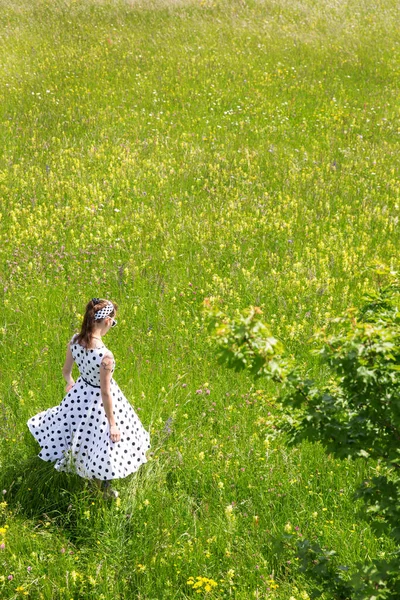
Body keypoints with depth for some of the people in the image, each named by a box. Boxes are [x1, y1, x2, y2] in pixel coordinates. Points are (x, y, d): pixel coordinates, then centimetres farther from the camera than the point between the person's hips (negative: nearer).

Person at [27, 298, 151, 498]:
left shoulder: (74, 341, -18)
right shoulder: (105, 356, -38)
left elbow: (66, 370, 0)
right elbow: (105, 394, -28)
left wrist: (69, 383, 25)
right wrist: (113, 423, -14)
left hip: (81, 392, 6)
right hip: (100, 400, -6)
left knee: (84, 434, 34)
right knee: (106, 444, 19)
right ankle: (104, 488, 41)